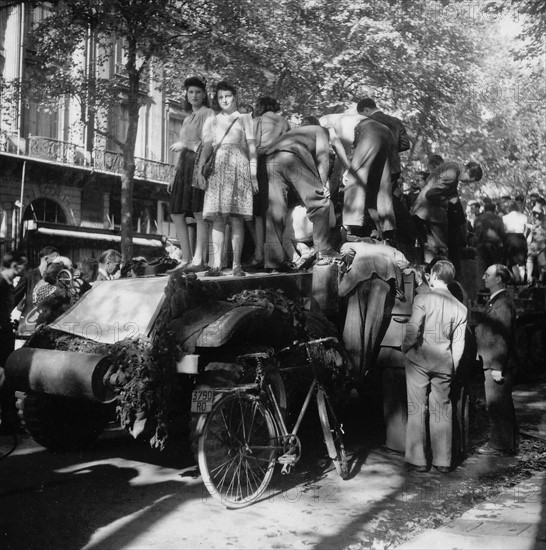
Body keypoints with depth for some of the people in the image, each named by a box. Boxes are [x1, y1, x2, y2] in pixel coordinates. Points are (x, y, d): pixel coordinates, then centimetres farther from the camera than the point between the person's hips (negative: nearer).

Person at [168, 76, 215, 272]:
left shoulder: (208, 114, 3)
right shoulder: (187, 119, 26)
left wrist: (186, 145, -7)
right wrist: (175, 176, 21)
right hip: (184, 166, 8)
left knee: (199, 213, -14)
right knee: (176, 214, 3)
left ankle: (199, 260, -15)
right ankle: (185, 260, 7)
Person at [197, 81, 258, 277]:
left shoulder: (244, 119, 21)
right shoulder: (211, 121, 23)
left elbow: (252, 147, 12)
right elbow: (206, 147, 11)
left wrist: (254, 172, 0)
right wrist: (200, 169, -4)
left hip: (238, 166, -1)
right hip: (217, 168, 1)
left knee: (237, 217, -9)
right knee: (218, 217, -10)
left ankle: (236, 265, -10)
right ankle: (216, 265, -15)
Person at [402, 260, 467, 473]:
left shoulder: (422, 299, -10)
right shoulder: (460, 307, 4)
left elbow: (412, 331, -17)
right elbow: (459, 343, 6)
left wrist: (404, 348, 0)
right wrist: (452, 367, 14)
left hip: (419, 360, -4)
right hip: (444, 363, 4)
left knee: (417, 409, 4)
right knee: (442, 411, 12)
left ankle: (417, 460, 8)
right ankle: (443, 461, 17)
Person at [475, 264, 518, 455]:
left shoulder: (503, 304, -17)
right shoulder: (494, 301, 15)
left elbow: (502, 338, -20)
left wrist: (498, 367, -21)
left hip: (497, 365, -10)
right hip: (491, 364, 10)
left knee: (497, 405, -1)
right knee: (501, 405, 16)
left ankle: (501, 445, 9)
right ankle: (505, 443, 27)